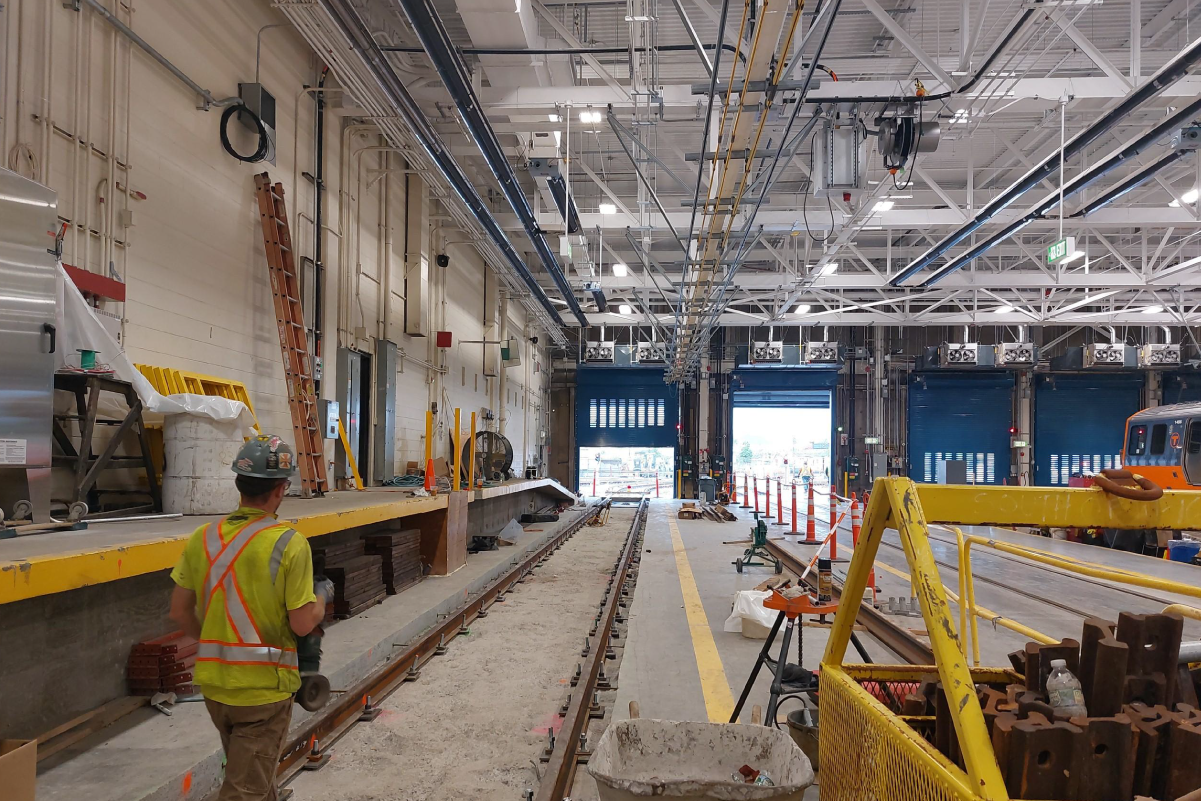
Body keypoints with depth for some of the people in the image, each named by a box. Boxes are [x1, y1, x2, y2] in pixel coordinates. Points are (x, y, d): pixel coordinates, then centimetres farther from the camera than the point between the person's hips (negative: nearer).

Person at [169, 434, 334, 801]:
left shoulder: (202, 537, -2)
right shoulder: (288, 543, -18)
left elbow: (180, 612, 5)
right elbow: (302, 624, -16)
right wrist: (322, 595, 4)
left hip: (214, 684, 6)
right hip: (264, 687, -6)